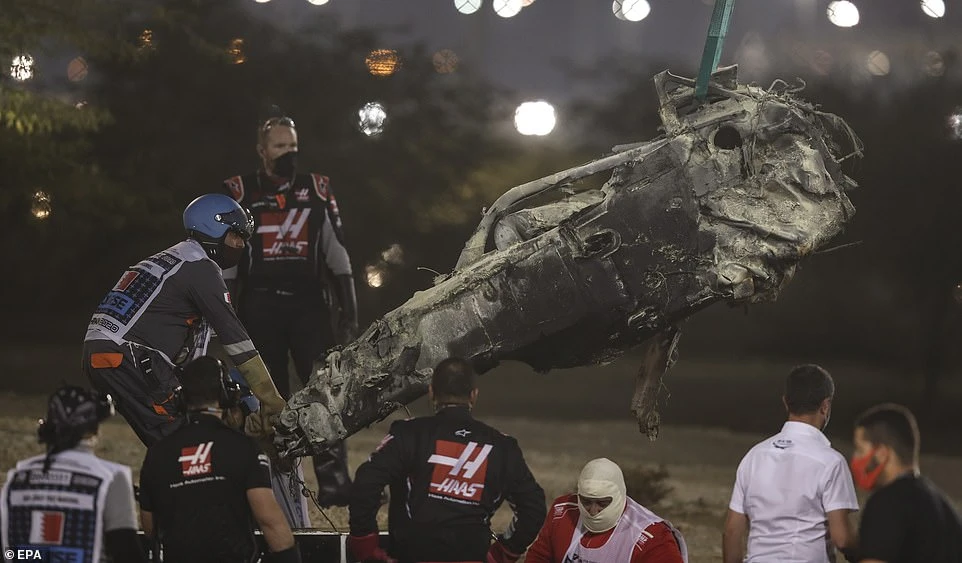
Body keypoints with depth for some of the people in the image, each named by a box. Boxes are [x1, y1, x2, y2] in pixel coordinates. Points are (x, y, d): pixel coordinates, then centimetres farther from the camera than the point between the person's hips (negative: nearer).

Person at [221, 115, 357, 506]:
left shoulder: (317, 191, 9)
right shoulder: (240, 194, 3)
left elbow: (337, 256, 9)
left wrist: (349, 313, 3)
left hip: (309, 303, 1)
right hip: (260, 308, -1)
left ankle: (333, 482, -12)